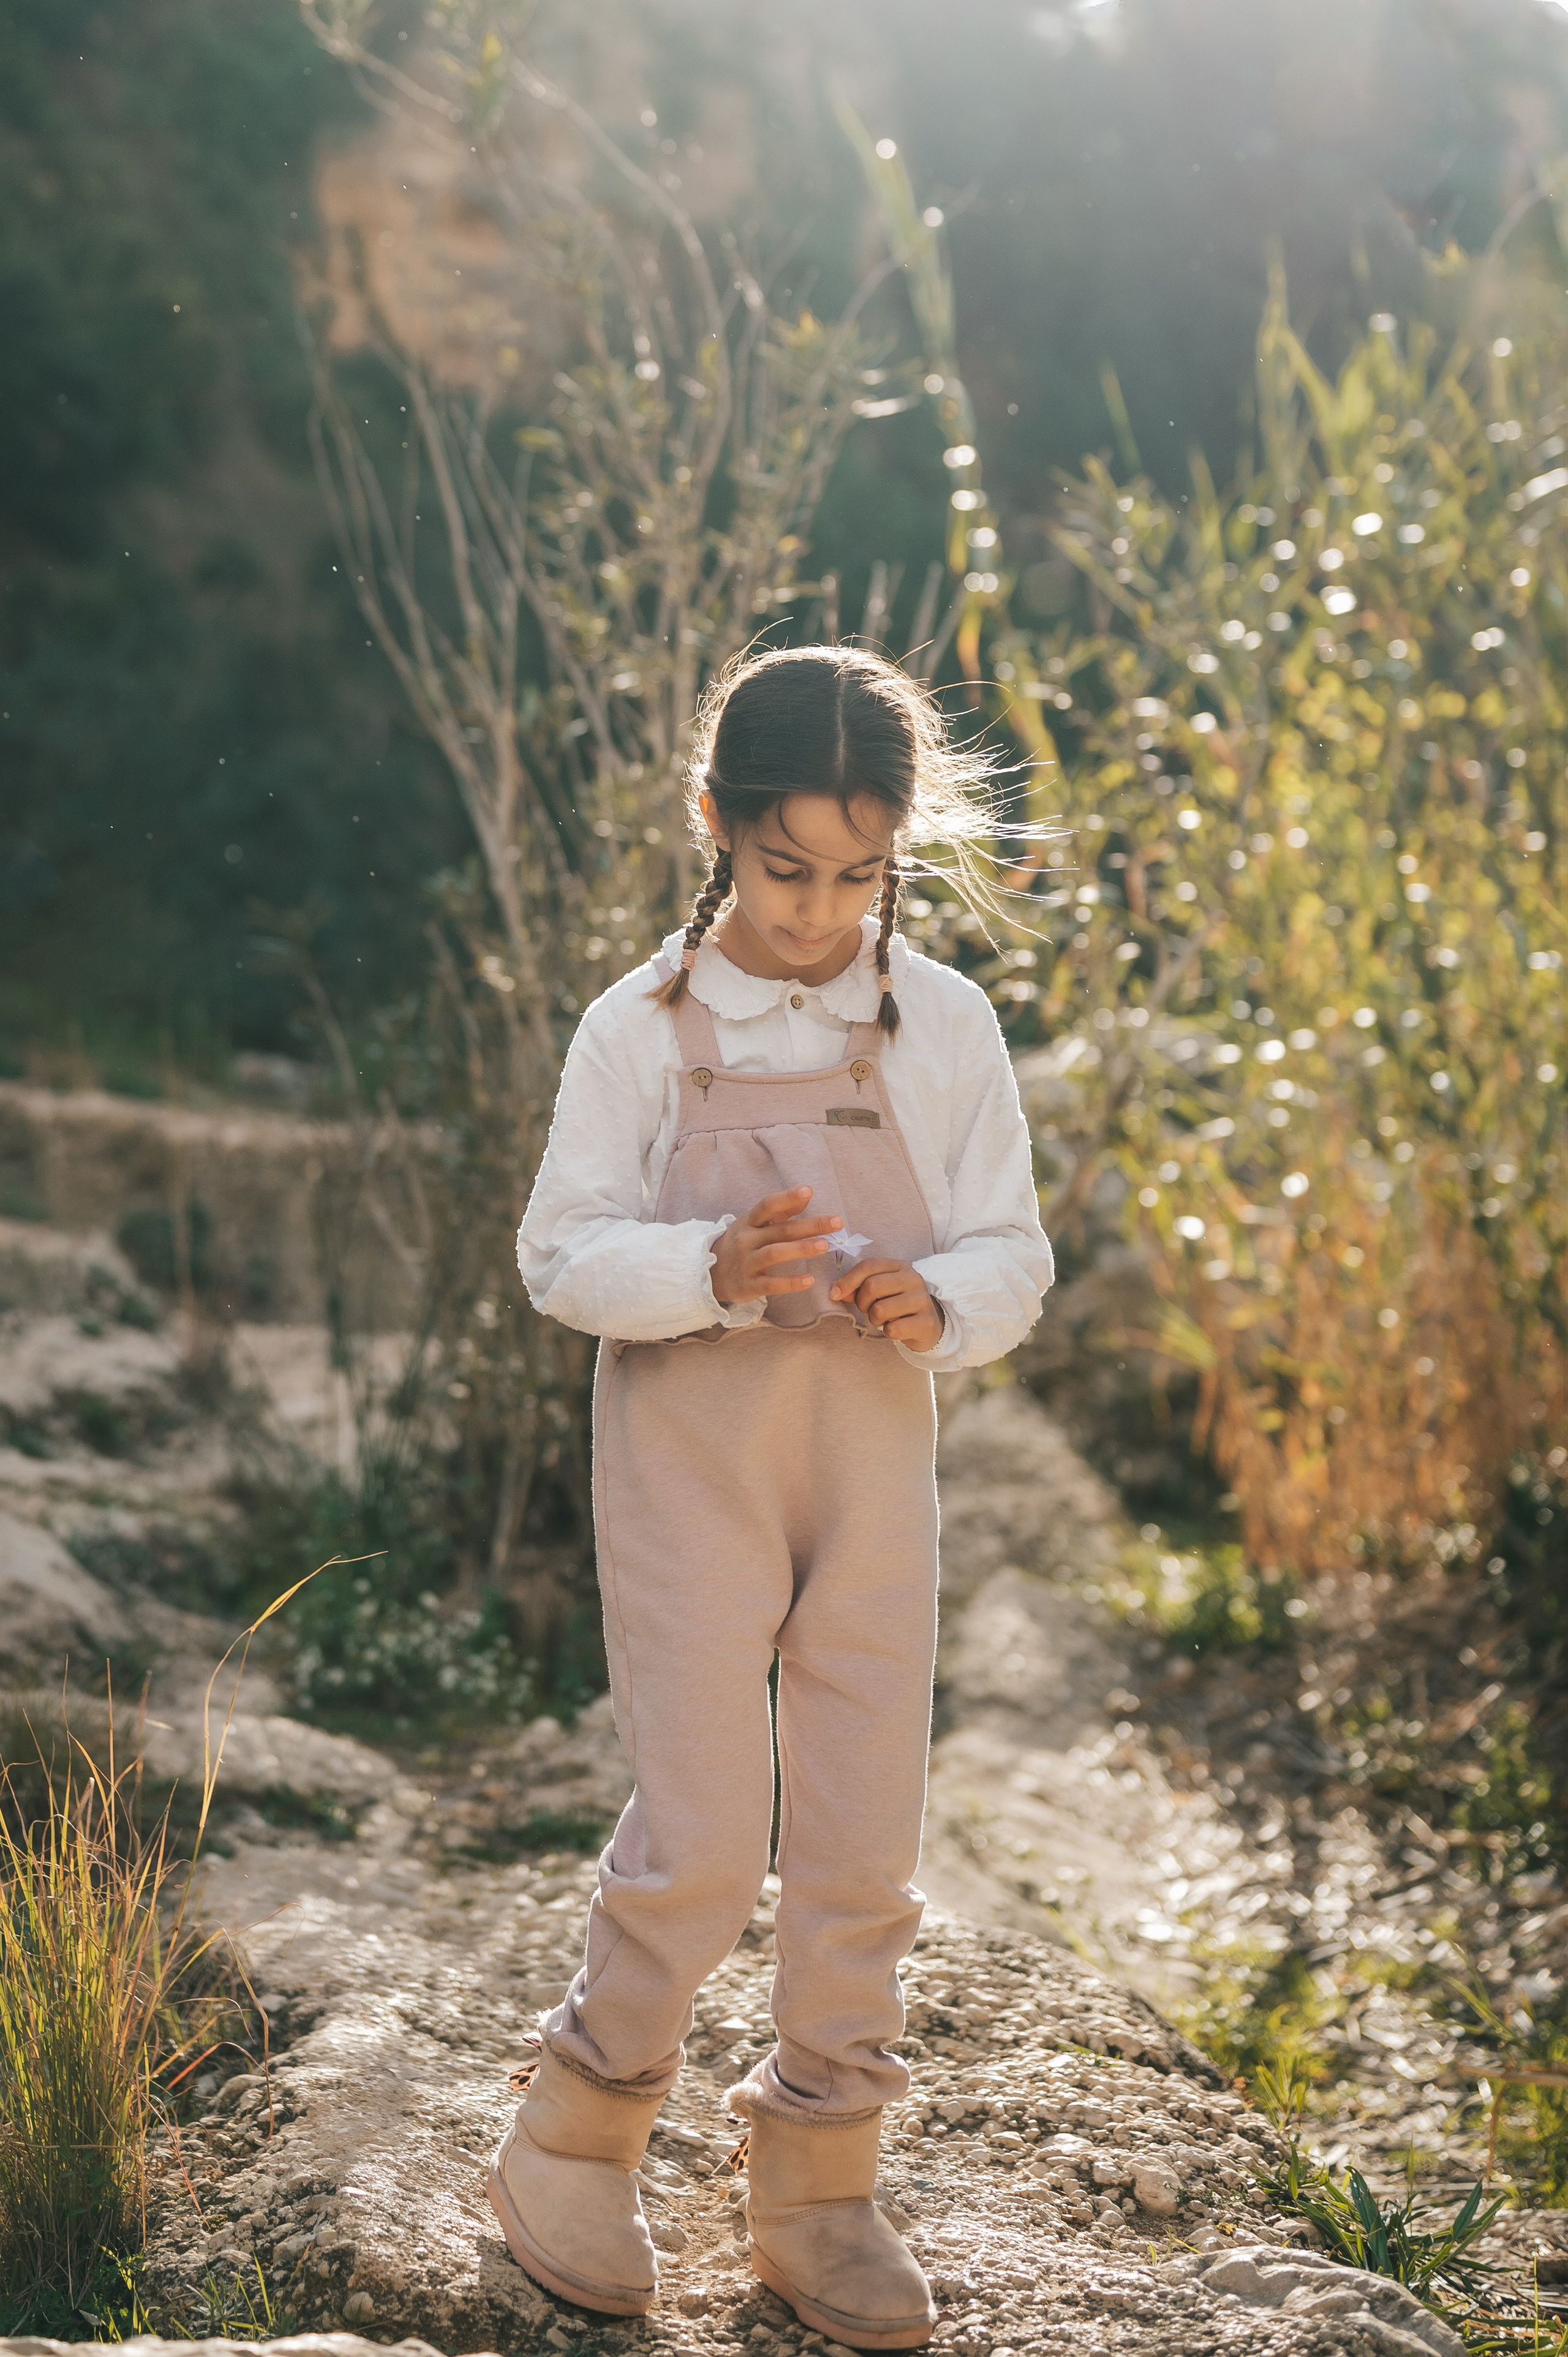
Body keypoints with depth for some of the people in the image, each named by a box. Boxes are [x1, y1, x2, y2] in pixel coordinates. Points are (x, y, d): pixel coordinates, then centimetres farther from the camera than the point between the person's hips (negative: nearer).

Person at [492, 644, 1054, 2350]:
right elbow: (560, 1252, -7)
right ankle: (575, 2141, 19)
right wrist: (713, 1271, -24)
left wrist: (939, 1302, -19)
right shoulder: (641, 1028, -6)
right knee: (701, 1842, -6)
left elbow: (1012, 1254, 3)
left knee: (864, 1845, 6)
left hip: (874, 1457, 3)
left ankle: (818, 2189, 23)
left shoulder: (946, 1027, 0)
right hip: (685, 1456, -3)